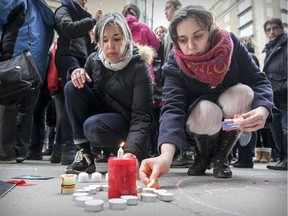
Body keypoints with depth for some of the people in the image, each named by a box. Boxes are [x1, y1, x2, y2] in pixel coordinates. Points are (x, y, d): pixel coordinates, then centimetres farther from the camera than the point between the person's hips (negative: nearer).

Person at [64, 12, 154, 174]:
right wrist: (78, 73, -13)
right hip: (102, 114, 6)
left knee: (93, 127, -34)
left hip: (127, 124, -5)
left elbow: (142, 117, -26)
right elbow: (82, 89, 10)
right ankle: (85, 153, -12)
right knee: (73, 88, -17)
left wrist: (131, 151, -41)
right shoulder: (94, 59, -5)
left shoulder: (139, 68, -20)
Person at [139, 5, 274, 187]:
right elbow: (172, 107, -39)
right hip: (199, 121, -2)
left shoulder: (231, 44, -20)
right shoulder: (175, 64, -26)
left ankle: (221, 157, -7)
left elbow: (259, 81, -16)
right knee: (206, 110, -35)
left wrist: (262, 110, -40)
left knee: (243, 92, -29)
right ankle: (203, 156, 0)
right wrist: (166, 155, -57)